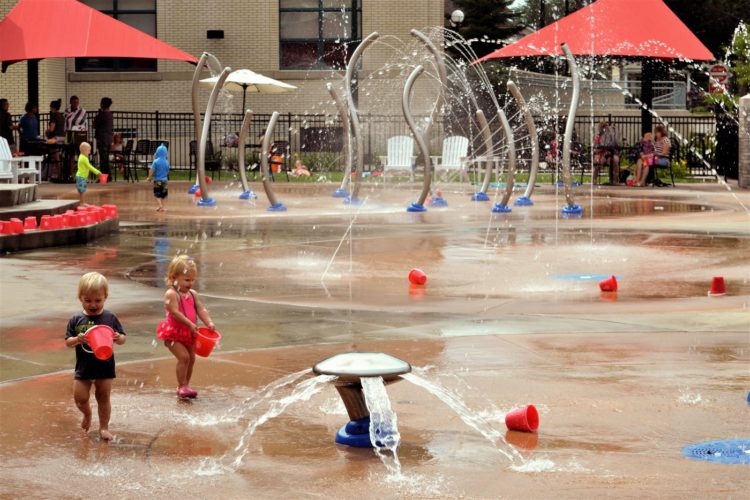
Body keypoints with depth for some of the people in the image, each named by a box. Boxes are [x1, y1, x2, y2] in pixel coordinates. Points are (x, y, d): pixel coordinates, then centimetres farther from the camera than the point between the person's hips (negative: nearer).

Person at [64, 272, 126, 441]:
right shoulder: (76, 320, -5)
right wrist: (77, 340, -24)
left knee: (103, 398, 9)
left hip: (105, 366, -1)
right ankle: (87, 414, 36)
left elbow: (122, 339, -1)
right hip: (83, 367, 1)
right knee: (80, 398, 5)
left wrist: (118, 338, -25)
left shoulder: (110, 318, -6)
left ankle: (104, 427, 24)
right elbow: (67, 342, -3)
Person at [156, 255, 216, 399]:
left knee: (191, 358, 10)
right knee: (184, 357, -17)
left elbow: (201, 310, 2)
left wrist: (208, 322, -15)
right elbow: (175, 312, -24)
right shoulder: (171, 294, -16)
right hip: (173, 333, -8)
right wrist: (190, 324, -29)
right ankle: (182, 386, -9)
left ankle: (185, 386, 22)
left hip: (188, 333, 8)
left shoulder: (193, 294, 8)